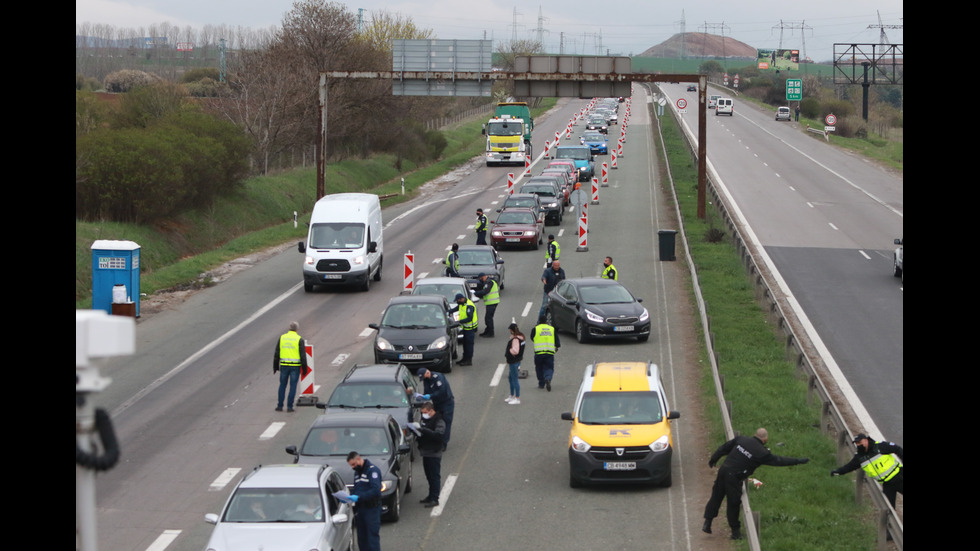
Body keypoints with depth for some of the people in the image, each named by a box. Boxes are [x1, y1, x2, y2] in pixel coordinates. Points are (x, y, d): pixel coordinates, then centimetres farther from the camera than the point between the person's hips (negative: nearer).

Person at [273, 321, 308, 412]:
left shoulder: (282, 338, 4)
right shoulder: (299, 340, -6)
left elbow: (276, 354, 7)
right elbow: (303, 356, -7)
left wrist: (275, 367, 15)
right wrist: (304, 369, 0)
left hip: (284, 365, 3)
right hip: (295, 366, -3)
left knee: (282, 385, 13)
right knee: (293, 386, 3)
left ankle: (280, 406, 12)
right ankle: (289, 406, 1)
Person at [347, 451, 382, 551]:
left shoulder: (372, 470, -11)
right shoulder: (357, 472, 18)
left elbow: (376, 490, -22)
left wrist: (358, 497, -28)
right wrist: (349, 497, 1)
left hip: (372, 509, -8)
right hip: (360, 508, 8)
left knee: (372, 535, -10)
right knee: (361, 538, 10)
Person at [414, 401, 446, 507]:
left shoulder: (439, 421, -13)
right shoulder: (425, 420, 13)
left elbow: (438, 434, -28)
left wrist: (422, 429, -30)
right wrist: (416, 428, -1)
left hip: (434, 453, -8)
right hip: (425, 453, 8)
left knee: (435, 476, -5)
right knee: (429, 476, 15)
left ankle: (434, 499, -3)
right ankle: (431, 496, 24)